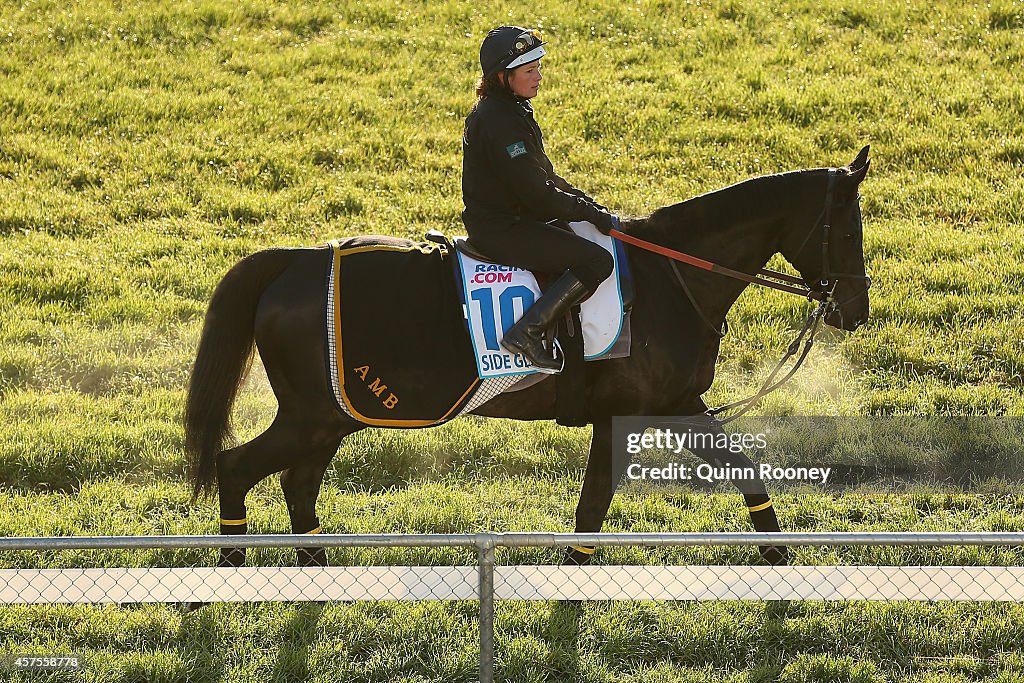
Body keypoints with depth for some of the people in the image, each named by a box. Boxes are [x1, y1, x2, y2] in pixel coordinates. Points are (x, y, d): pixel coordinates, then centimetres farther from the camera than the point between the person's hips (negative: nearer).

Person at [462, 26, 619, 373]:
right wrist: (591, 212, -14)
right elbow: (537, 193, -23)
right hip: (501, 230, -11)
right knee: (596, 260, -18)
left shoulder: (510, 111, 12)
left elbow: (543, 176, 18)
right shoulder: (500, 122, -21)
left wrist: (588, 203, 6)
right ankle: (527, 332, -20)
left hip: (512, 217, 11)